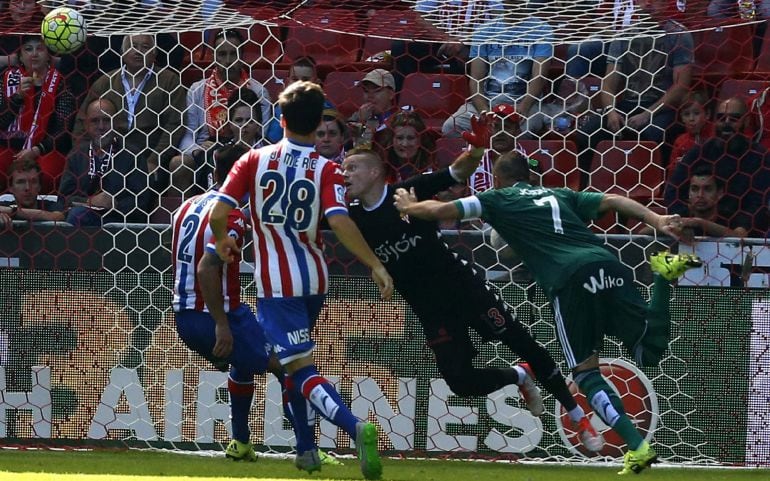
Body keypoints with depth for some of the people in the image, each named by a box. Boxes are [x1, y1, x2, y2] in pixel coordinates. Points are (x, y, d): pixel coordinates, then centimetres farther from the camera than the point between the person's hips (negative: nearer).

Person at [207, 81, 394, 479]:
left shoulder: (255, 160, -4)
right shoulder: (326, 170, -5)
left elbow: (218, 213, -9)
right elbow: (339, 221, -21)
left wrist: (222, 242, 12)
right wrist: (376, 265, -17)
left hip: (275, 283, -3)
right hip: (314, 280, 3)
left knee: (301, 369, -9)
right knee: (293, 359, 26)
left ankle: (354, 427, -33)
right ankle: (306, 448, 23)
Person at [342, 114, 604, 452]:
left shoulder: (408, 192, -10)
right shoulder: (353, 217, 0)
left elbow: (459, 172, -14)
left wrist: (477, 149, -32)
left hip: (463, 284, -4)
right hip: (430, 310, 4)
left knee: (523, 345, -3)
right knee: (460, 382, -8)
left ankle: (579, 419, 8)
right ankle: (519, 377, 23)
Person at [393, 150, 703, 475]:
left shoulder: (498, 200, 20)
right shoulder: (561, 196, 32)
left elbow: (438, 210, 18)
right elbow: (613, 201, 20)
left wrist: (409, 207, 37)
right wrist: (656, 221, 12)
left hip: (571, 280, -4)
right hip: (606, 264, 4)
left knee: (586, 372, 4)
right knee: (649, 353, 8)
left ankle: (637, 447, -11)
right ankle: (663, 274, -13)